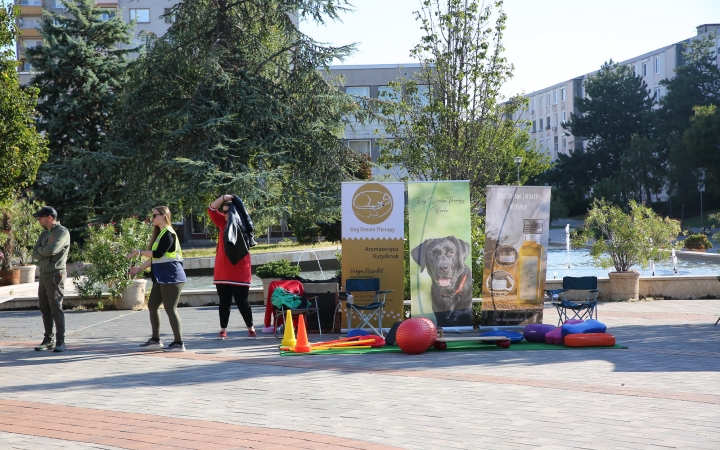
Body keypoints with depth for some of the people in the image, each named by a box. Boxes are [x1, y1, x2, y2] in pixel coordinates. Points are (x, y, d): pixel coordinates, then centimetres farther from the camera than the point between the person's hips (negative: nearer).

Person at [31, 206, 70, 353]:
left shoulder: (62, 232, -6)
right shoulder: (43, 234, 17)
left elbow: (52, 249, -20)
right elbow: (35, 254, 10)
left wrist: (40, 250, -2)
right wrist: (45, 252, -9)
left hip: (56, 276, -8)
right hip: (43, 275, 8)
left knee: (56, 309, -10)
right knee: (45, 309, 8)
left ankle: (60, 341, -9)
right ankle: (49, 339, 14)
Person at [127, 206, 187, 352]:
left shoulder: (168, 233, -13)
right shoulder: (160, 233, 17)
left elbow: (158, 253, -22)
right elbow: (154, 257, 20)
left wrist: (139, 252, -14)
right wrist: (139, 268, 16)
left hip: (171, 277, -10)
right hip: (161, 277, 10)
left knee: (170, 309, -8)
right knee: (152, 305, 12)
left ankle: (179, 343, -5)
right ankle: (155, 340, 19)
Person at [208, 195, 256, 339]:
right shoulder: (223, 223, 10)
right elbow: (212, 209, 7)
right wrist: (223, 198, -10)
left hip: (239, 272, -4)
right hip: (222, 271, 4)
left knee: (242, 301, 0)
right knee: (224, 302, 7)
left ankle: (251, 329, 11)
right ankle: (223, 330, 11)